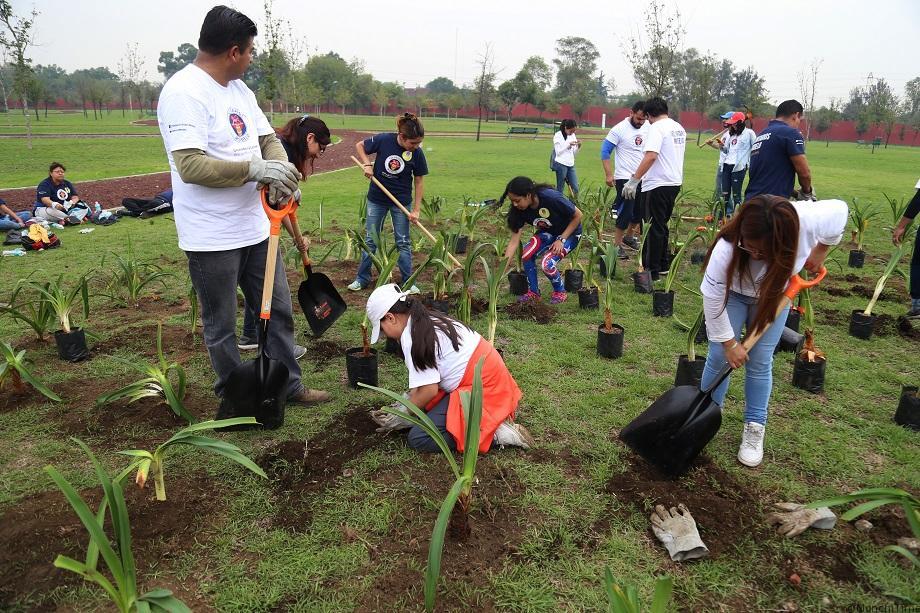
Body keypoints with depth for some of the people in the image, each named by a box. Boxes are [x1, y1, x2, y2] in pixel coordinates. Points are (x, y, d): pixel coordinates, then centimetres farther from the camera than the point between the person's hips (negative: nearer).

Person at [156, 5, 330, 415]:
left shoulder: (239, 89, 11)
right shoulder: (184, 92, -16)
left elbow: (268, 139, 14)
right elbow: (190, 165, -25)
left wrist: (280, 172, -8)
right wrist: (256, 169, -23)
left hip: (255, 228, 8)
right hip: (212, 239, -8)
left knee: (278, 310, 16)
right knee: (221, 328, 8)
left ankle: (288, 385, 32)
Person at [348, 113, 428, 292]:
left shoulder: (417, 153, -14)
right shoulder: (384, 140, -17)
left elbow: (419, 182, -7)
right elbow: (360, 145, 1)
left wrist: (416, 210, -10)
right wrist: (367, 164, -15)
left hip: (402, 201, 0)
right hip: (376, 199, 1)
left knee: (403, 242, 6)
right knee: (371, 239, 10)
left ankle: (408, 282, 16)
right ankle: (362, 278, 21)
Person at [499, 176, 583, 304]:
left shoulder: (551, 198, -33)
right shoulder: (520, 211, -18)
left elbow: (578, 216, -19)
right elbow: (514, 241, -17)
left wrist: (561, 240, -22)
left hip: (569, 233, -5)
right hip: (547, 233, 5)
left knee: (547, 264, -25)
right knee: (526, 254, -22)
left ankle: (560, 292, 4)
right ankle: (533, 292, 0)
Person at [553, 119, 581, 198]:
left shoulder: (573, 135, 12)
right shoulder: (558, 136, -5)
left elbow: (574, 152, 16)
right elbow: (558, 152, -10)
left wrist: (578, 147, -4)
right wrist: (568, 145, -17)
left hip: (571, 165, 6)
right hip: (561, 165, -6)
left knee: (575, 188, 2)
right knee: (560, 188, -1)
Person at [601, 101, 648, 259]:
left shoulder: (648, 128, 4)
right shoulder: (619, 129, -12)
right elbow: (605, 151, -11)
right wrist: (608, 174, -16)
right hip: (624, 179, -6)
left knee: (639, 212, 15)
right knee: (625, 213, -7)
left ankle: (629, 237, 36)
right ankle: (617, 245, 5)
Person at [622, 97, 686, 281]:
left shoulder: (656, 128, -13)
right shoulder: (679, 128, 14)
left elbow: (651, 156, -25)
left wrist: (634, 180, -25)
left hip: (657, 185, -9)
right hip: (675, 183, 9)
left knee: (653, 229, -3)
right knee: (662, 226, 19)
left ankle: (652, 271, 1)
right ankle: (662, 266, 26)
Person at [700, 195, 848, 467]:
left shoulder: (809, 221, -38)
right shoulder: (726, 248, -42)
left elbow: (840, 209, -14)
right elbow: (713, 297, -30)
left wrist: (820, 251, -9)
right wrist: (729, 343, -22)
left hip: (774, 292, 2)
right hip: (732, 291, -1)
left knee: (760, 361, -2)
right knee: (719, 356, -5)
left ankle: (754, 428, 11)